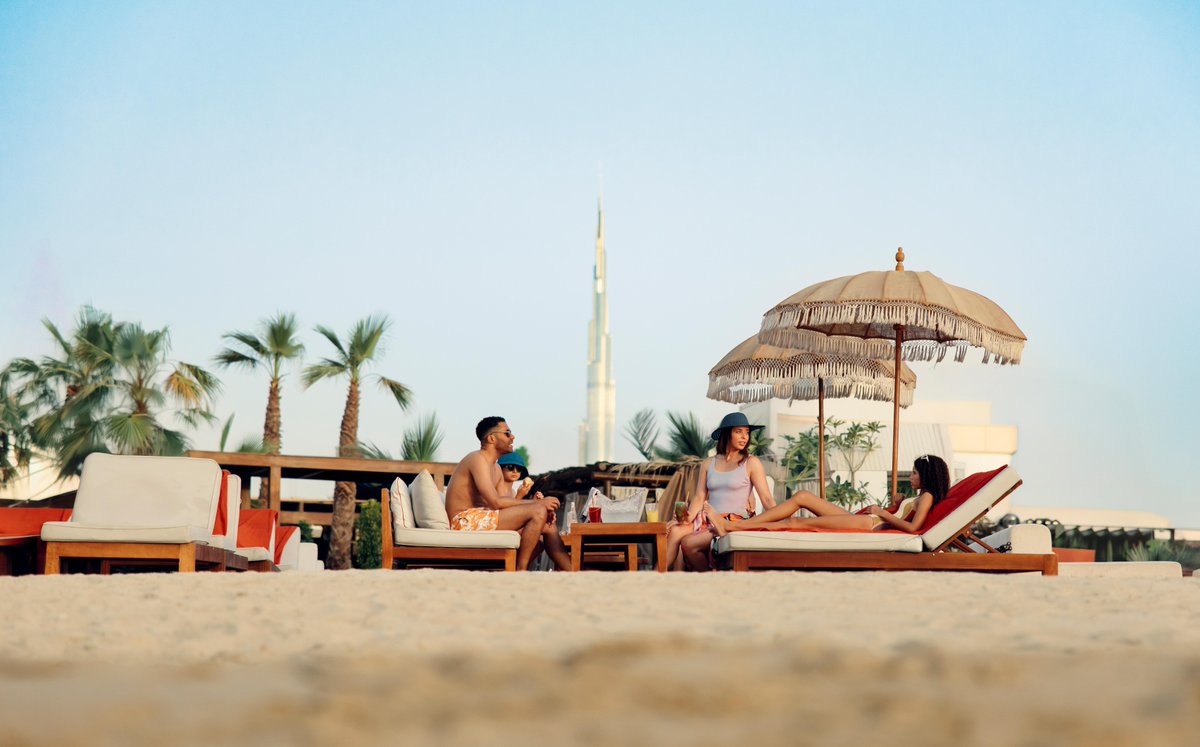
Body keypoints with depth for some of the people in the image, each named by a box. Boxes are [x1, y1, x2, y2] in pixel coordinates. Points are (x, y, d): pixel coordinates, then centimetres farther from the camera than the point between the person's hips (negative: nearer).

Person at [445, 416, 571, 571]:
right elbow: (495, 502, -20)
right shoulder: (478, 459, -11)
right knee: (538, 511, -21)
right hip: (465, 521, -10)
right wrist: (538, 504, -17)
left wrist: (533, 502, -8)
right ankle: (520, 571, -18)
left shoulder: (496, 468, 22)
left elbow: (505, 502, 11)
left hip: (479, 521, 10)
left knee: (547, 526, 5)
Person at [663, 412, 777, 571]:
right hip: (709, 522, 4)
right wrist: (689, 517, -12)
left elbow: (767, 499, -2)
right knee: (675, 531, -24)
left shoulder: (751, 463, 4)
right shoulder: (708, 464, 15)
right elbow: (699, 497, 8)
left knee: (689, 543, -26)